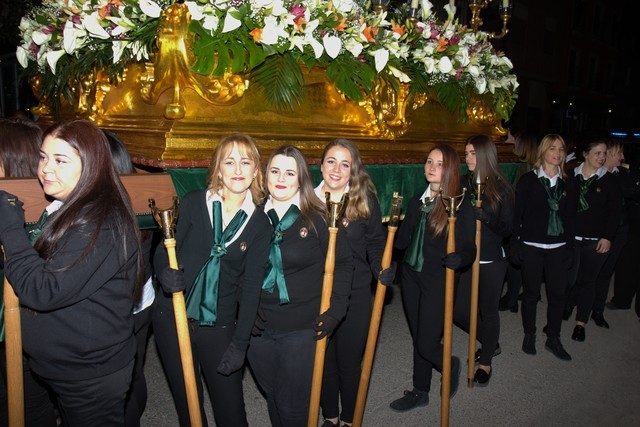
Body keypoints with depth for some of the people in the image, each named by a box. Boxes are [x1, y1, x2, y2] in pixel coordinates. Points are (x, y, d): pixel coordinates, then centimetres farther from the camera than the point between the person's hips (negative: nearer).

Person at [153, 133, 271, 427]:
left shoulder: (260, 223, -2)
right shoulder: (193, 203, -3)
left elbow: (251, 286, -3)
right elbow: (162, 252, 0)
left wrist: (240, 343, -8)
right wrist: (166, 275, -24)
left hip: (220, 325, 0)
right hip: (172, 318, 1)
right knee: (187, 403, 14)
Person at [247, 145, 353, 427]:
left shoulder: (318, 218, -7)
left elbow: (343, 263, -2)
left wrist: (336, 310, -8)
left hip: (302, 329, -3)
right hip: (259, 329, 4)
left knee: (293, 404, 6)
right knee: (272, 397, 19)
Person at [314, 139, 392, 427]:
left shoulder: (366, 201, -4)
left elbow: (376, 243, 2)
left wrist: (381, 268, -15)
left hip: (355, 296, -1)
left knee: (349, 362, 12)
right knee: (324, 359, 15)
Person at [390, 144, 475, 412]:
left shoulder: (461, 207, -10)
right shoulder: (416, 201, 6)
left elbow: (469, 248, -11)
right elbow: (402, 240, 7)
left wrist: (459, 258, -32)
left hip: (438, 281, -5)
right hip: (411, 277, 5)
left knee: (426, 345, -2)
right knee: (417, 338, 16)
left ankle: (451, 366, 32)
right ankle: (419, 392, 34)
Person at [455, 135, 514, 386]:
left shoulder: (501, 189, -6)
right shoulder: (463, 184, 2)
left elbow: (507, 229, -8)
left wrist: (484, 216, -23)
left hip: (492, 260, -3)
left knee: (488, 309, 7)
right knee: (460, 311, 8)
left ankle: (486, 363, 27)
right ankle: (491, 344, 36)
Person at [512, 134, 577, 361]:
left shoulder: (568, 184, 7)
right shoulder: (528, 180, -3)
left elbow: (570, 217, 9)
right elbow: (517, 214, -4)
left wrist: (569, 246, 4)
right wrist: (516, 244, -8)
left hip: (558, 247, 3)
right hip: (532, 247, -3)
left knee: (558, 293, 6)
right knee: (531, 292, 8)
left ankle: (553, 338, 23)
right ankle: (529, 335, 25)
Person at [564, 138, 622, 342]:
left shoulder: (609, 180, 2)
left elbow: (615, 212, 2)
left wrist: (607, 237, -5)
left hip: (596, 241, 0)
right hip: (571, 238, 0)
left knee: (587, 280, 7)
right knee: (569, 279, -1)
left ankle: (580, 323, 19)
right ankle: (565, 309, 28)